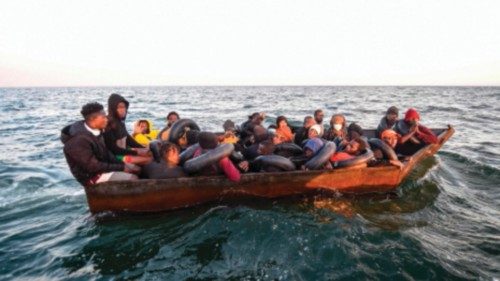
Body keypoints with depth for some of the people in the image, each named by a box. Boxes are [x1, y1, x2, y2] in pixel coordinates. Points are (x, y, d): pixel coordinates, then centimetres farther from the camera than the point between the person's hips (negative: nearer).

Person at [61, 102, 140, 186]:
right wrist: (121, 167, -20)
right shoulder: (79, 141, -28)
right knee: (132, 179, -20)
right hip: (90, 175, -9)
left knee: (136, 169, 6)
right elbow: (93, 167, -26)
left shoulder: (96, 131, -1)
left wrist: (122, 164, -4)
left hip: (102, 166, 9)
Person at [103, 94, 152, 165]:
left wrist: (145, 149, 2)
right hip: (115, 157, -9)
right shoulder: (108, 125, -18)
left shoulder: (120, 122, 8)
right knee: (148, 159, -23)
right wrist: (136, 152, -21)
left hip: (124, 152, 9)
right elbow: (113, 149, -20)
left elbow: (128, 138, 15)